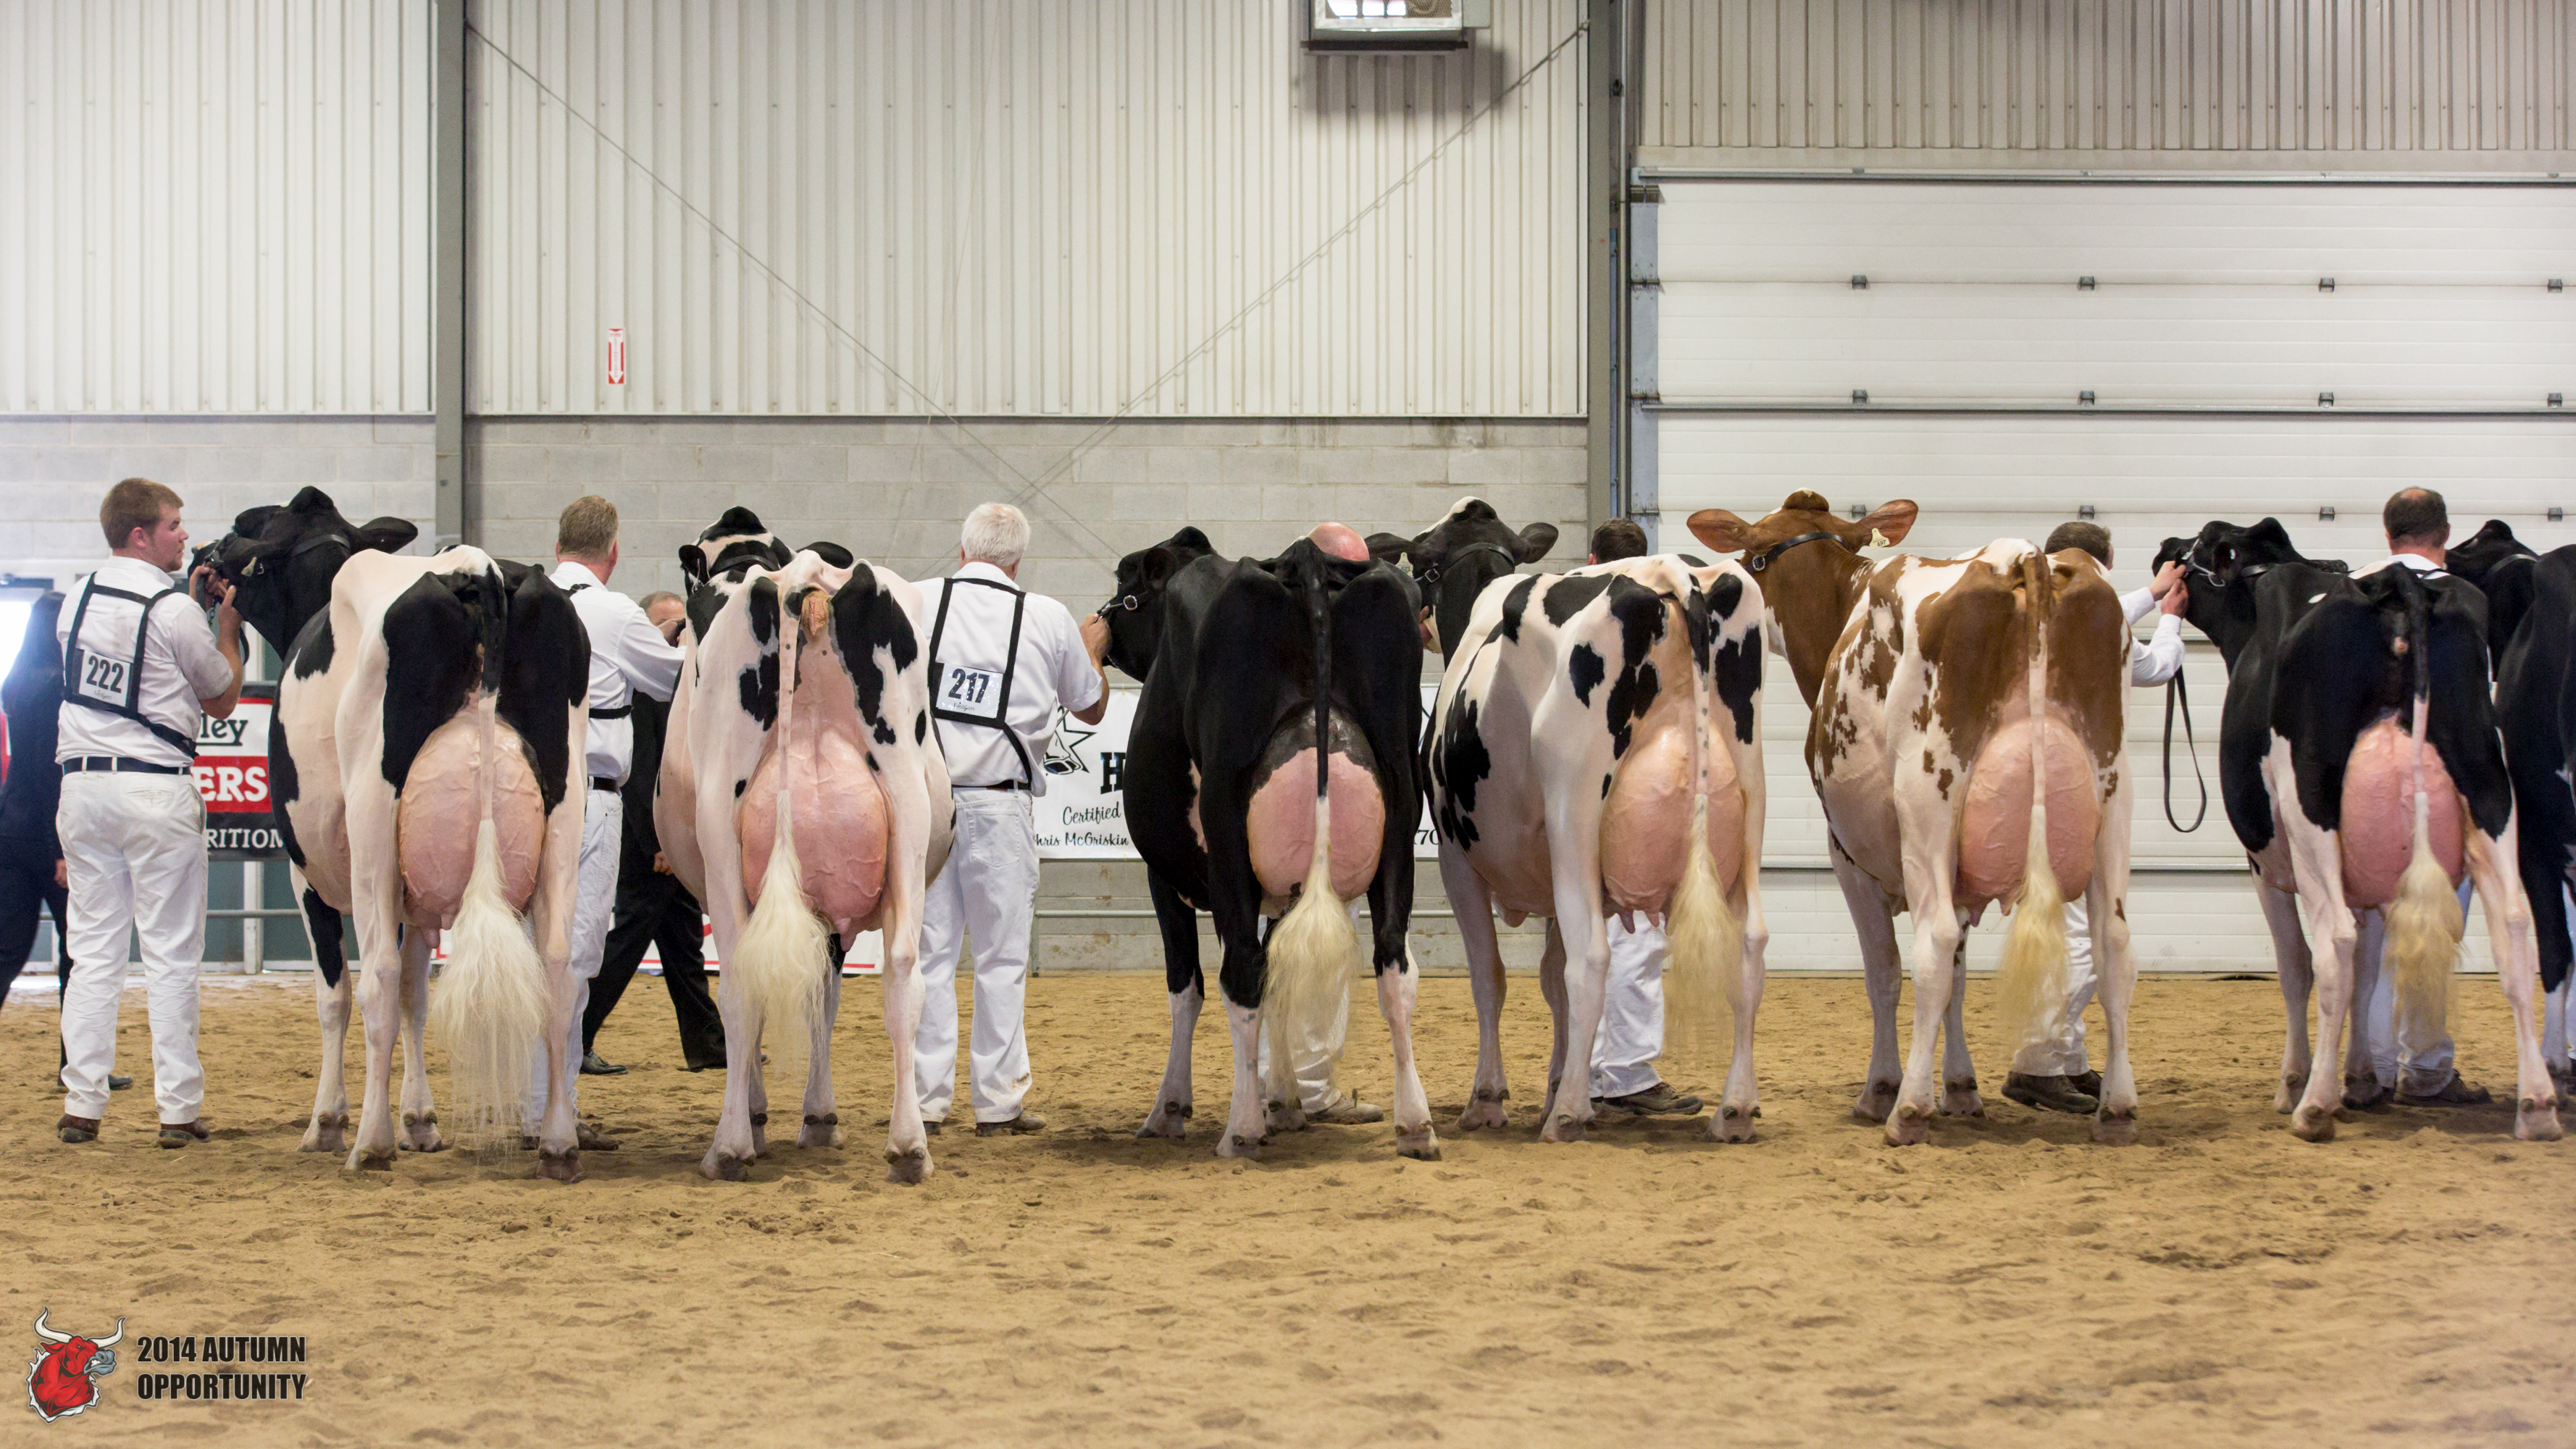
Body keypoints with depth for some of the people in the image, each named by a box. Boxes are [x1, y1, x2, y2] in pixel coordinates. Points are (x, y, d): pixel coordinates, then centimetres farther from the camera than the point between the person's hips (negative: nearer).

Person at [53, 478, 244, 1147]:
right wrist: (227, 621, 10)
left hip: (82, 784, 6)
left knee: (92, 952, 8)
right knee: (172, 955, 0)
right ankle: (179, 1109, 0)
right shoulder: (173, 611, -10)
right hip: (157, 788, -6)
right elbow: (222, 699, 1)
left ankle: (81, 1105, 6)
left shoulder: (77, 599, 8)